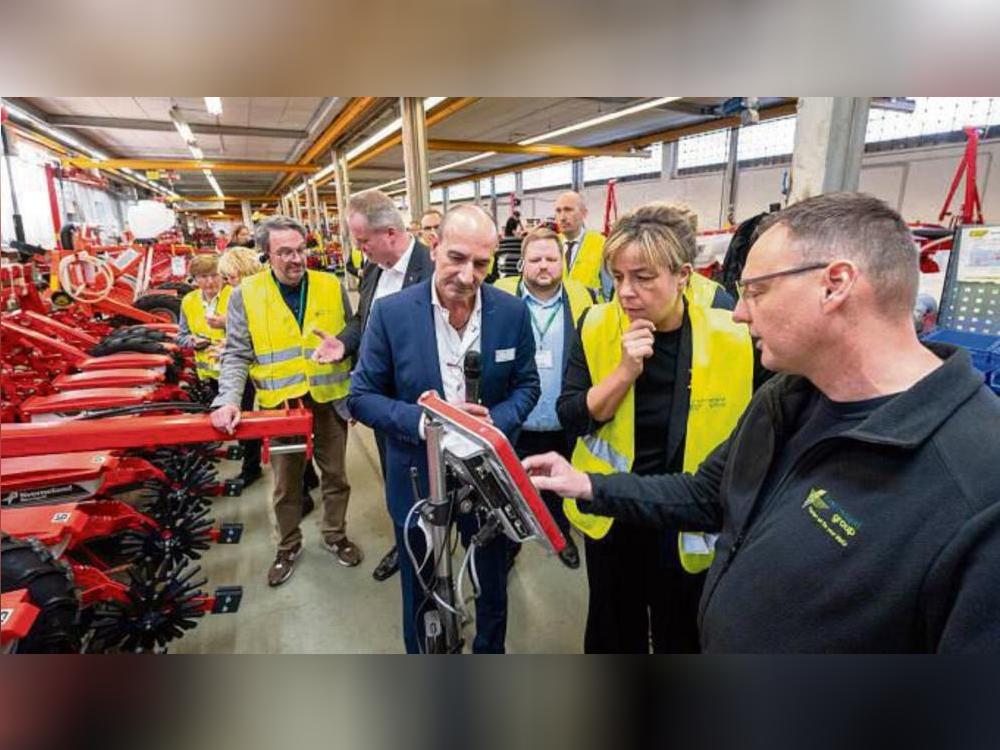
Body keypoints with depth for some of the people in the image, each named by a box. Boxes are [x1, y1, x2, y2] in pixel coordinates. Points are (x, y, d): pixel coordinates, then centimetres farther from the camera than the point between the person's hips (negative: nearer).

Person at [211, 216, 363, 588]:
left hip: (330, 399, 1)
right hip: (280, 404, -1)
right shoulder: (246, 295, -4)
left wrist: (344, 348, -15)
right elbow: (237, 355, -4)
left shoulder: (332, 286, -1)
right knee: (286, 483, 15)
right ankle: (288, 546, 37)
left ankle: (335, 534, 39)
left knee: (335, 474, 16)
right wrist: (229, 400, -17)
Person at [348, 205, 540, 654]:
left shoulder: (512, 313, -10)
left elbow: (526, 386, 0)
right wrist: (423, 421, -27)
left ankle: (490, 652, 56)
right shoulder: (391, 312, -15)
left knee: (492, 583, 25)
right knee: (420, 591, 23)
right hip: (418, 478, -1)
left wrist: (495, 422, -20)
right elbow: (362, 397, -10)